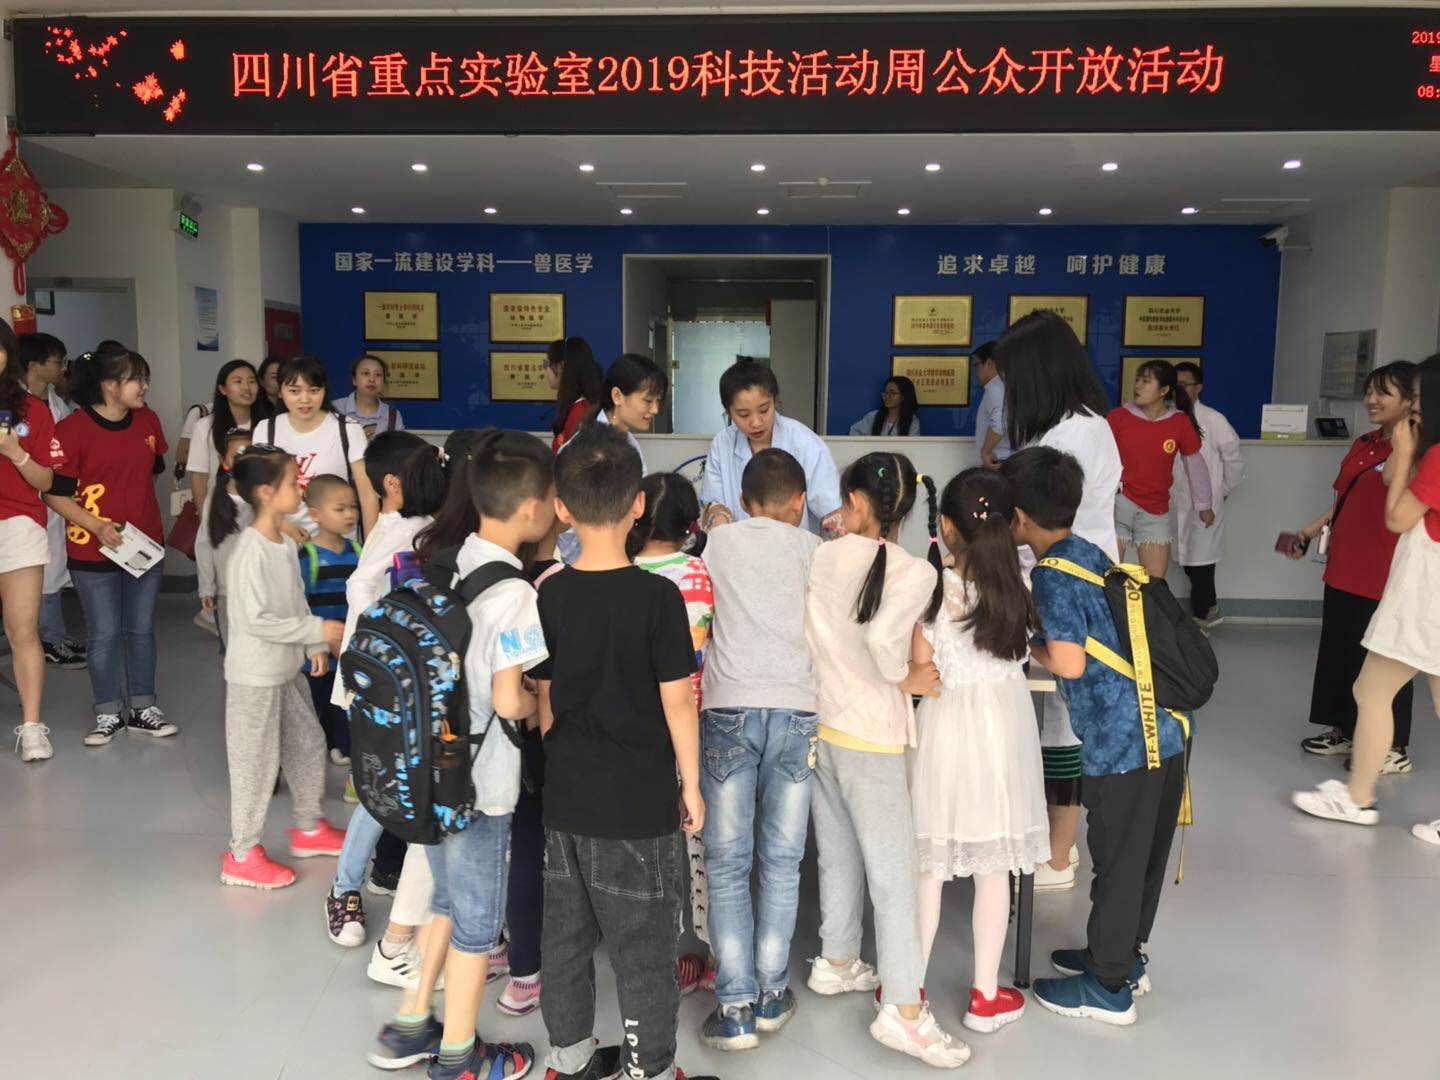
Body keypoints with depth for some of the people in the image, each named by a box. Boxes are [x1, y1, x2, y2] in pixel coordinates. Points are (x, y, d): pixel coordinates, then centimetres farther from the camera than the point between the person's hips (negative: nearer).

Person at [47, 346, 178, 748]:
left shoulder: (147, 421, 3)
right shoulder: (72, 428, -13)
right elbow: (55, 493, -12)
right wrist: (98, 527, -20)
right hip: (93, 550, -5)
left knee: (142, 630, 12)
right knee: (103, 635, 6)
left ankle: (143, 707, 24)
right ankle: (109, 713, 20)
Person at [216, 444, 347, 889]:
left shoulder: (286, 543, 5)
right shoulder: (250, 550, -23)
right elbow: (255, 619, -27)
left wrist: (315, 646, 10)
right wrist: (317, 630, -23)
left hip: (287, 669, 9)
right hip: (255, 676, -9)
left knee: (307, 742, 19)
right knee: (257, 761, 2)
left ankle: (309, 827, 38)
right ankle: (242, 854, 19)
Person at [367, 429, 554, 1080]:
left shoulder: (448, 563, 1)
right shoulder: (514, 594, -24)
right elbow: (509, 701, -26)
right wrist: (542, 706, -6)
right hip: (481, 783, -8)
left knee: (450, 899, 26)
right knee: (478, 920, 11)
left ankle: (412, 1021, 38)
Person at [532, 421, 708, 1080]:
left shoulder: (548, 596, -4)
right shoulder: (657, 596, -16)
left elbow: (543, 701, 3)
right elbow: (677, 702, -12)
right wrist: (691, 784, 0)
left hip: (566, 799, 5)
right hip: (640, 804, -4)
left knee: (566, 934, 20)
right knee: (644, 949, 11)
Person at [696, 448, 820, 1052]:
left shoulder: (717, 541, 12)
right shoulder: (812, 550, 11)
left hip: (729, 711, 0)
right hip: (798, 711, 1)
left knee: (727, 863, 5)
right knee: (782, 860, 11)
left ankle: (736, 1007, 5)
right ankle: (773, 993, 19)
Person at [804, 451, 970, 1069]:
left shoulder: (820, 559, -4)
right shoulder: (915, 572, -16)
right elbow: (883, 637, -30)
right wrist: (905, 679, -13)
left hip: (818, 726, 5)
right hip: (872, 738, -5)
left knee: (838, 855, 21)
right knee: (894, 874, 3)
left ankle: (836, 963, 38)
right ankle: (903, 1012, 6)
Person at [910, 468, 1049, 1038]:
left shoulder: (933, 587, -15)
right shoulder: (1021, 583, -7)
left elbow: (920, 671, -10)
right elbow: (1027, 652, 4)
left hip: (945, 723, -2)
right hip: (1004, 723, 2)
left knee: (929, 863, 11)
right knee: (993, 867, 12)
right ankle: (986, 996, 24)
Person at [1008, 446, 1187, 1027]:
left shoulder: (1052, 574, -15)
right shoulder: (1091, 553, 11)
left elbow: (1068, 663, -21)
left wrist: (1027, 644, -3)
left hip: (1122, 742, -9)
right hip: (1165, 728, 9)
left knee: (1117, 862, 6)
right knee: (1144, 855, 21)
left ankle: (1108, 988, 22)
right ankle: (1124, 955, 39)